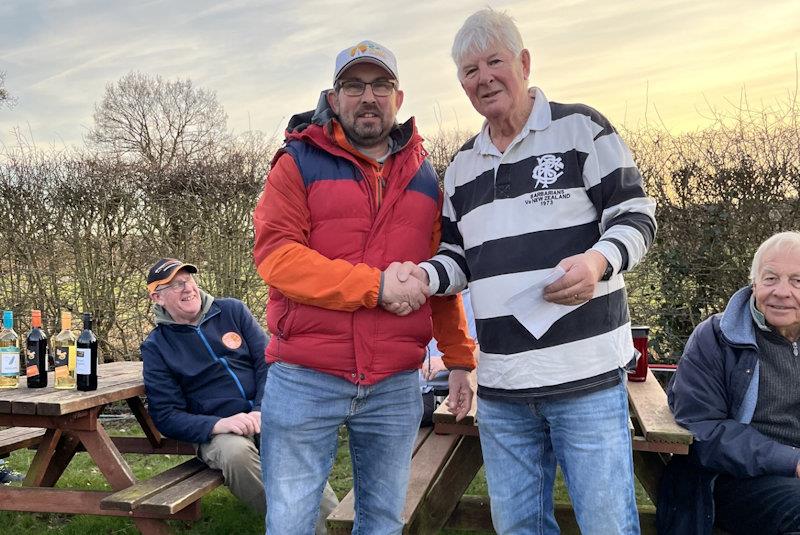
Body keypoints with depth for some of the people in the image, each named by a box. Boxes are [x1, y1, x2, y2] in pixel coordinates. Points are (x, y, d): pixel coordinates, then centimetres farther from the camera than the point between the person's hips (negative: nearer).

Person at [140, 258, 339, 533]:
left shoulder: (232, 310, 9)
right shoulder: (155, 347, 4)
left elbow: (267, 361, 4)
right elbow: (166, 416, -2)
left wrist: (262, 412, -13)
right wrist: (217, 425, -19)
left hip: (266, 416, 2)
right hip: (214, 431, -1)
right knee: (236, 451, -36)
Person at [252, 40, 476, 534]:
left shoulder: (424, 178, 12)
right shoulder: (300, 162, 0)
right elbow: (274, 253, -12)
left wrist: (461, 358, 7)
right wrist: (376, 286, -18)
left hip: (397, 388, 3)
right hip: (305, 382, -3)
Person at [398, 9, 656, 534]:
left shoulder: (580, 127, -1)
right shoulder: (462, 167, 15)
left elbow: (636, 214, -3)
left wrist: (599, 259, -24)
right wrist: (423, 274, -3)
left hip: (586, 376, -5)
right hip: (500, 387, 5)